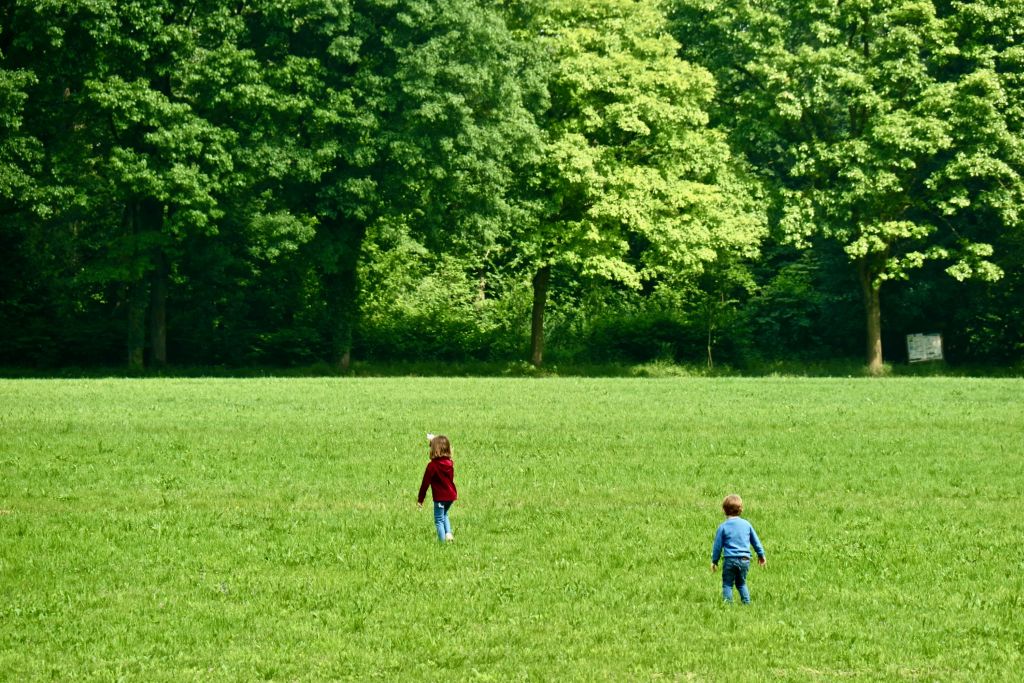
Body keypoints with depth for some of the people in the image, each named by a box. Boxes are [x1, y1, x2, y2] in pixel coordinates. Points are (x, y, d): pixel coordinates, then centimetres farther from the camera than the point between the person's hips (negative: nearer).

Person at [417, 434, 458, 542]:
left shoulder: (432, 465, -17)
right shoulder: (450, 463, 0)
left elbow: (425, 483, -12)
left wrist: (420, 499, -3)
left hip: (440, 497, -6)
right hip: (451, 495, 6)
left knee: (439, 520, 5)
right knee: (444, 515, 28)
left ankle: (442, 541, 2)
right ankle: (448, 533, 13)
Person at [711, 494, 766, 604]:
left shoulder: (723, 527, -5)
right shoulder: (746, 524, 6)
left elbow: (718, 545, -1)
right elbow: (755, 541, 15)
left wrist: (714, 561, 9)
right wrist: (761, 555, 29)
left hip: (730, 559, -4)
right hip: (745, 560, 4)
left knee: (727, 584, 3)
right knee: (741, 583, 19)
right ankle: (747, 603, 13)